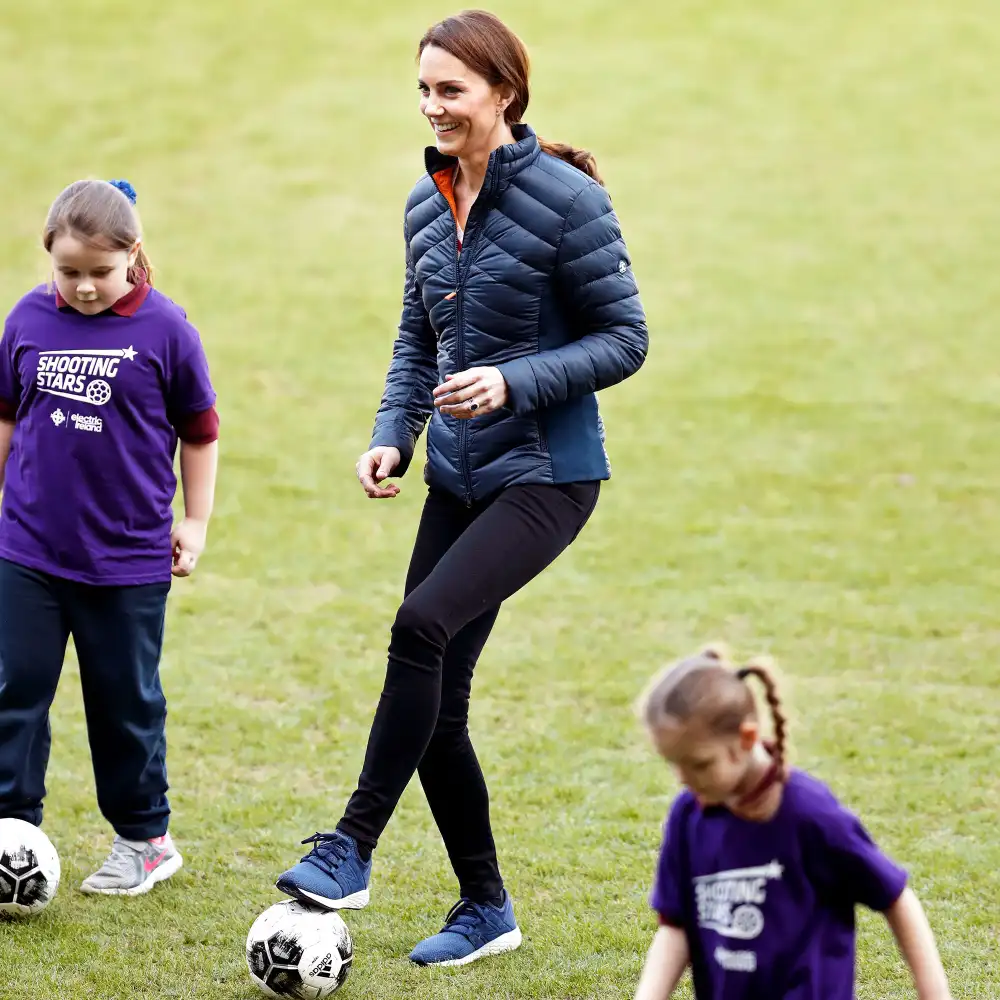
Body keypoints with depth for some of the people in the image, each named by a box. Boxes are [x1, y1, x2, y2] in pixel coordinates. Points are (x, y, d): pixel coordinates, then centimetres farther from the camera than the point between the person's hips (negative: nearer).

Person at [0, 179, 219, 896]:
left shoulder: (165, 328, -8)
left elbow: (200, 432, 3)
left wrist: (195, 522, 2)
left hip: (128, 560, -2)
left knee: (127, 702, 9)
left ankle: (145, 838, 23)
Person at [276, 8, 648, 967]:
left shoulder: (566, 200, -13)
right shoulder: (427, 204, 7)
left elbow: (624, 339, -10)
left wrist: (514, 384, -22)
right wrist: (392, 434, 2)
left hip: (547, 474, -7)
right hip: (459, 474, 7)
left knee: (421, 626, -26)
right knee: (436, 703, 5)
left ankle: (351, 848, -19)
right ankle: (485, 907, 20)